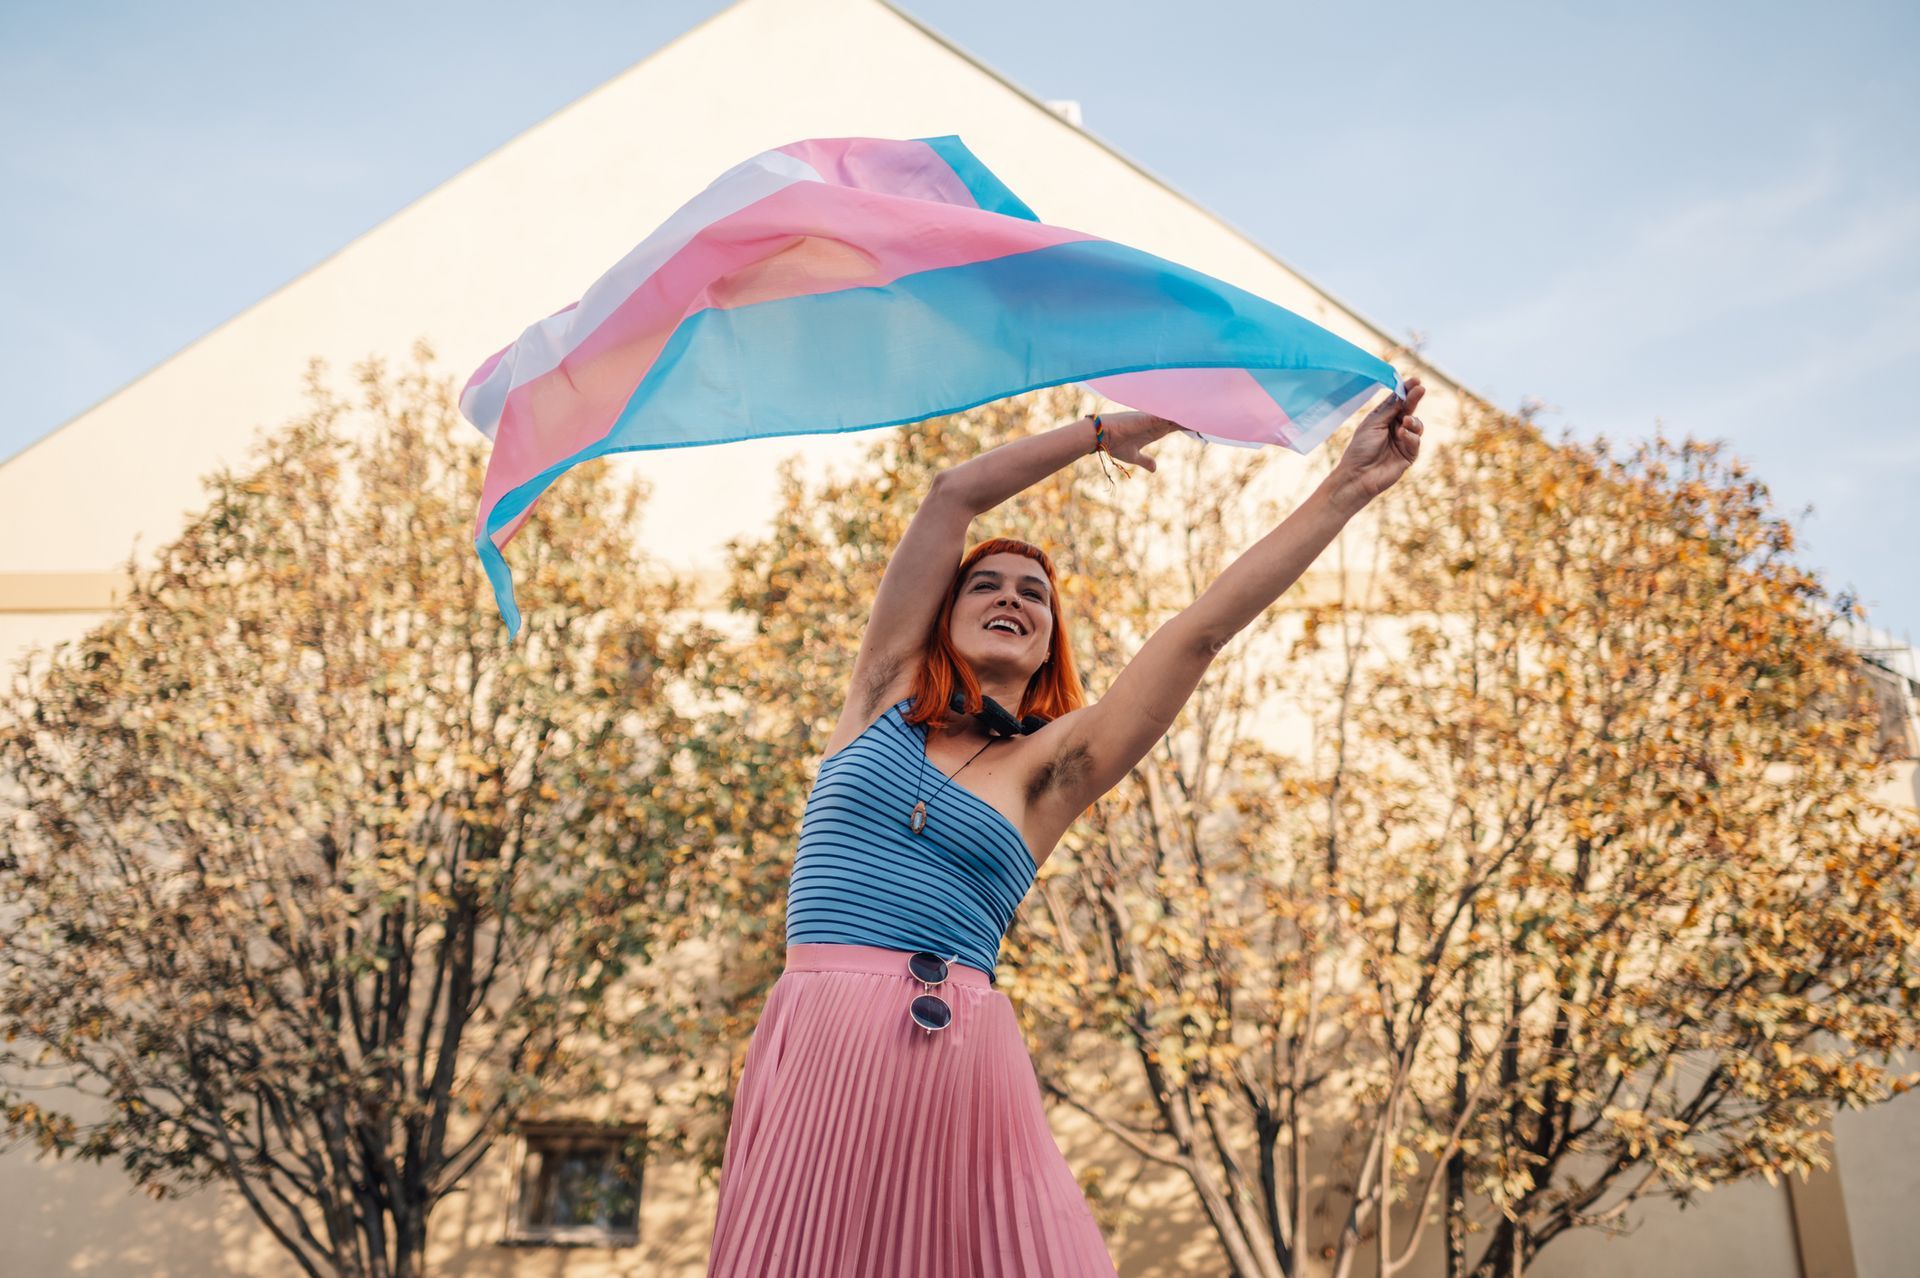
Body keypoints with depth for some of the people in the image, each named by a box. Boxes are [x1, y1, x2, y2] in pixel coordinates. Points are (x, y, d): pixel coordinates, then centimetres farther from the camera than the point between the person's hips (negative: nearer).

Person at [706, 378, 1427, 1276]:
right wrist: (1112, 430, 18)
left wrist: (1349, 486, 2)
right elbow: (952, 495, 12)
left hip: (962, 1060, 0)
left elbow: (1205, 627, 4)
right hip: (820, 1050, 0)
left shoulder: (1048, 765, 10)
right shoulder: (885, 693, 14)